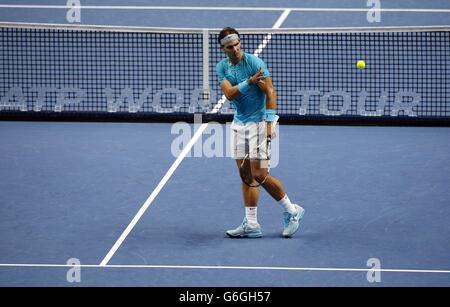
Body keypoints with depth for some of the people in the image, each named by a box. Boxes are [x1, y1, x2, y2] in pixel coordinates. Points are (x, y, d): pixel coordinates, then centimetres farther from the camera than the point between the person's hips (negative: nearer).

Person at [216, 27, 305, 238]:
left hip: (258, 121, -6)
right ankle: (251, 224, 6)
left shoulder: (255, 63, -11)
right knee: (246, 175, 5)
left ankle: (291, 211, 7)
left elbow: (270, 93, -13)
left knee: (259, 174, -9)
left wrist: (269, 124, -21)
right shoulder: (221, 67, 5)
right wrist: (249, 82, -25)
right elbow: (229, 93, -9)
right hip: (238, 123, 6)